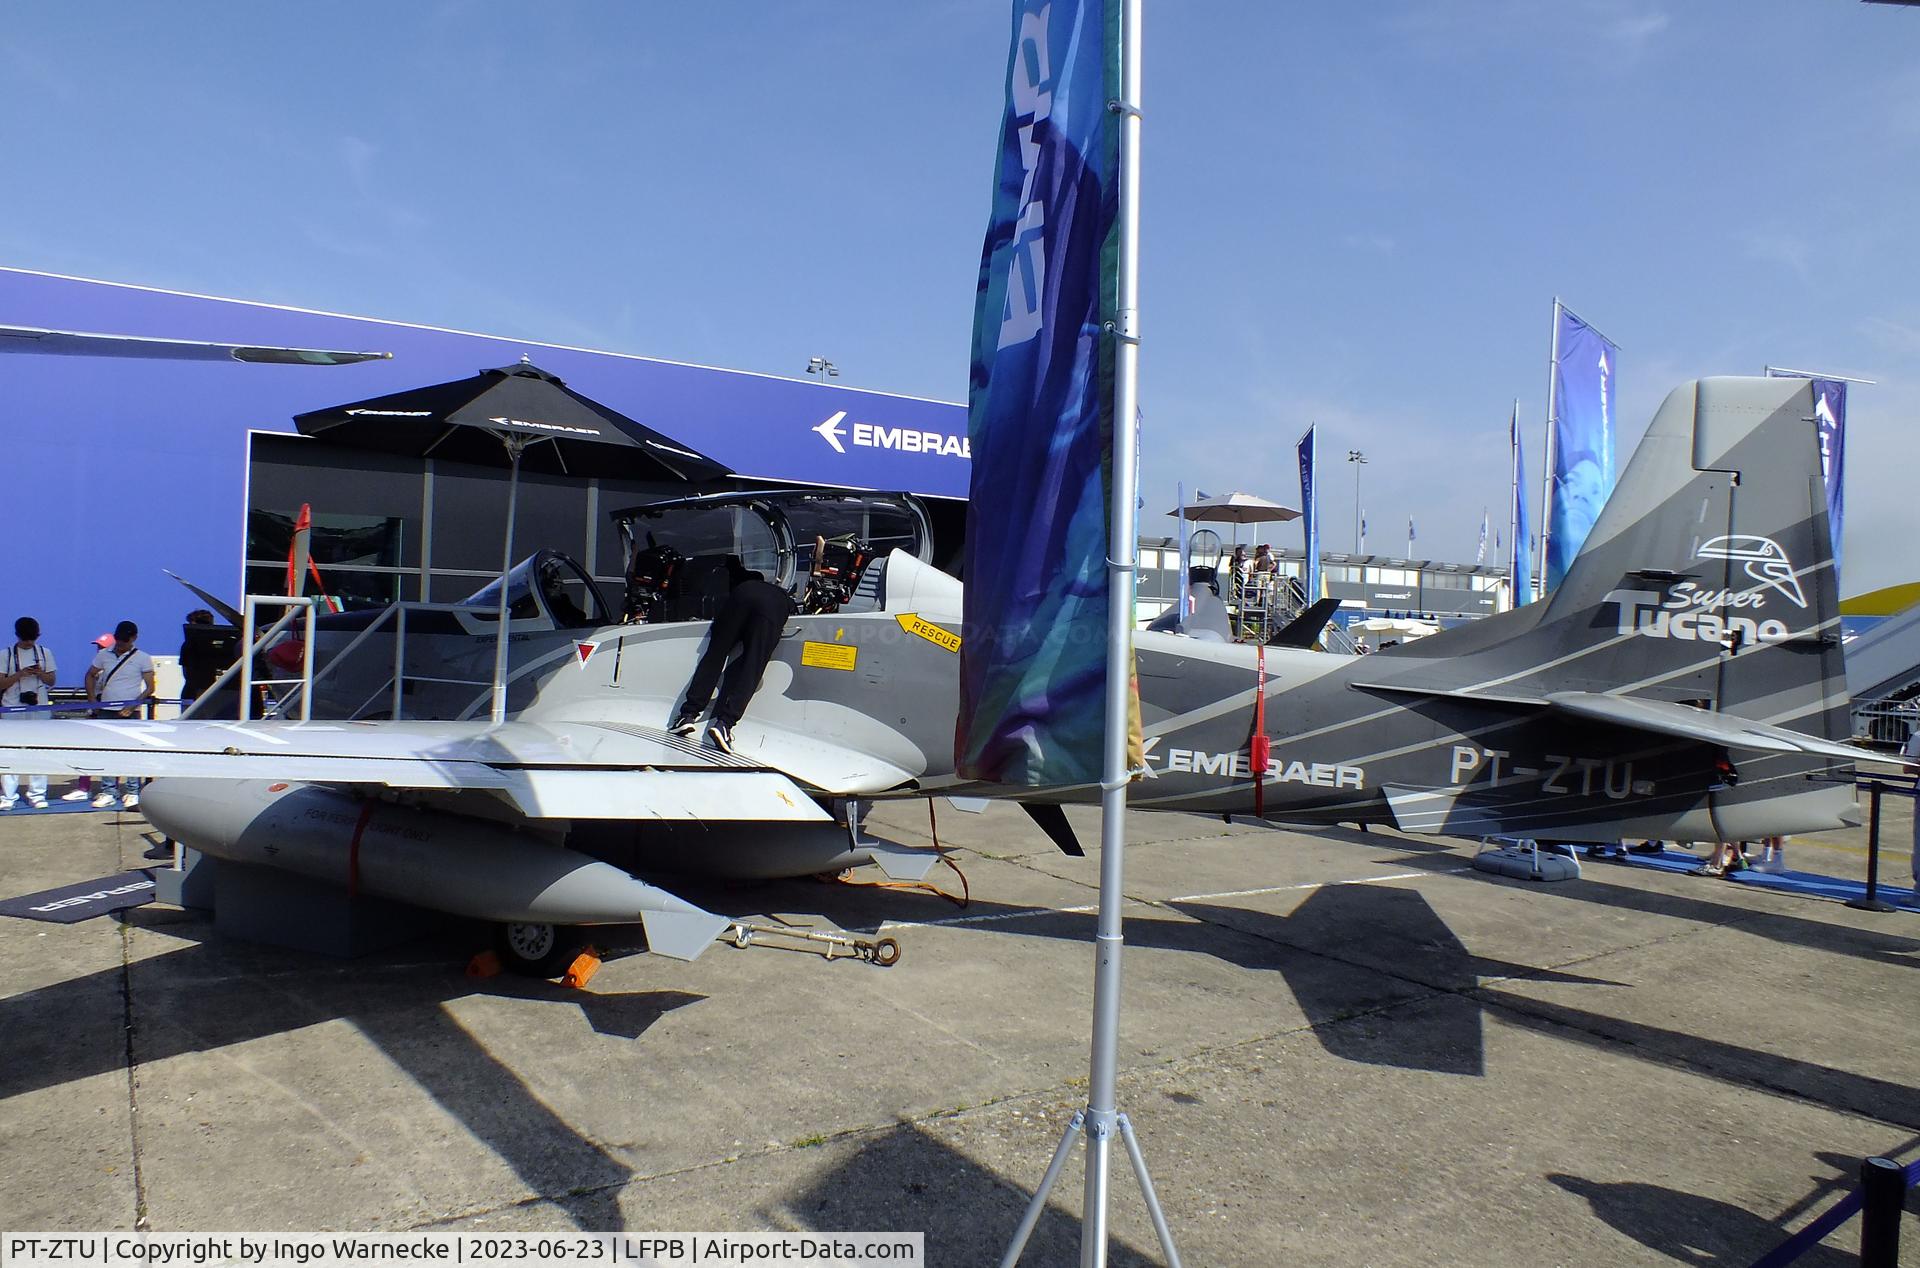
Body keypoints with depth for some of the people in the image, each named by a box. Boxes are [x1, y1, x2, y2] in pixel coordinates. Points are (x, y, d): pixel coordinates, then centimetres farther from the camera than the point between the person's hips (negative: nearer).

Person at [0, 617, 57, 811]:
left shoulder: (45, 653, 8)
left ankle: (37, 795, 8)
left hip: (39, 709, 1)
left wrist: (40, 673, -11)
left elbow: (51, 681, 9)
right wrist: (20, 674, -16)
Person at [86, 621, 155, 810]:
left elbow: (150, 688, -3)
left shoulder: (142, 658, -1)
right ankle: (108, 792, 12)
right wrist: (92, 698, 5)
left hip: (130, 713, -4)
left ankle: (133, 793, 3)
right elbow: (90, 675, 19)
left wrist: (133, 704, -16)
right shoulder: (104, 655, 8)